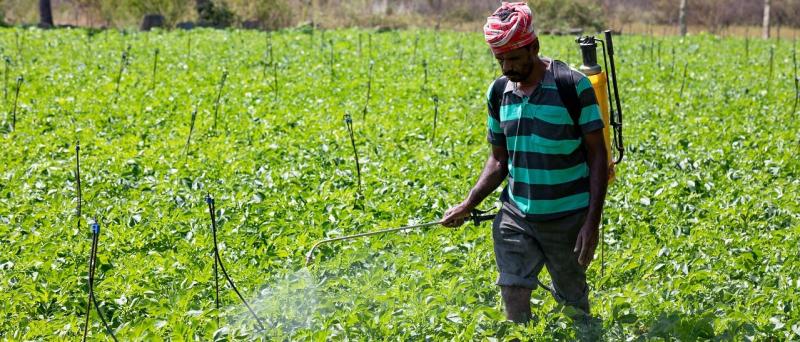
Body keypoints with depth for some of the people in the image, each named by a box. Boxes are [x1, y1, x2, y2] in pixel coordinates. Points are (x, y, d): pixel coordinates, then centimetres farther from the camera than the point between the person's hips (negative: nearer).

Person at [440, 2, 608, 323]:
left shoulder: (574, 86, -13)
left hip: (567, 217, -3)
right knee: (513, 296, -7)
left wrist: (592, 222, -15)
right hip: (516, 215, 4)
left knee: (572, 303, 10)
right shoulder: (499, 93, 3)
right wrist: (468, 205, 1)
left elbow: (597, 157, -9)